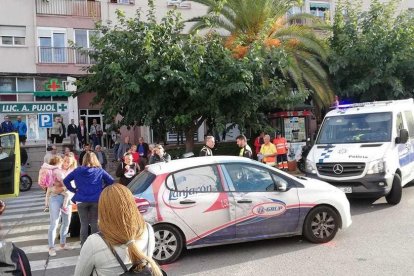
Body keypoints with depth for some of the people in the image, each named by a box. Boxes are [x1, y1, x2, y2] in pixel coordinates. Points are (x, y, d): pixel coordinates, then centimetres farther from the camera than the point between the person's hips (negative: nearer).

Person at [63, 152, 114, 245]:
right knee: (95, 223, 8)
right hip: (96, 200, 0)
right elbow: (111, 181, -2)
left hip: (81, 200, 0)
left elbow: (65, 181, 5)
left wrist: (74, 190, 11)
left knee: (84, 224, 7)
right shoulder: (99, 170, 2)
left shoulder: (78, 170, 4)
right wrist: (102, 190, 7)